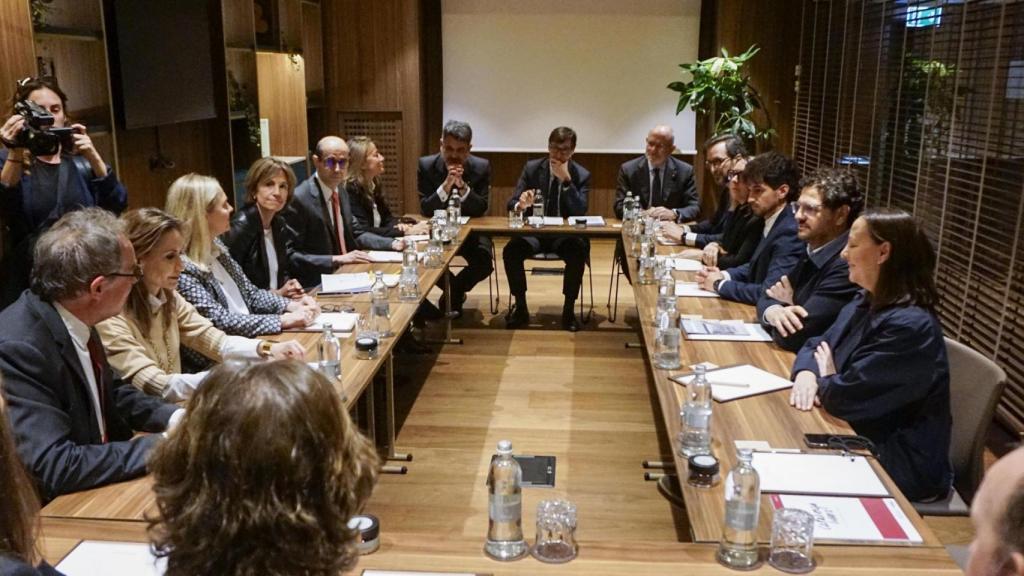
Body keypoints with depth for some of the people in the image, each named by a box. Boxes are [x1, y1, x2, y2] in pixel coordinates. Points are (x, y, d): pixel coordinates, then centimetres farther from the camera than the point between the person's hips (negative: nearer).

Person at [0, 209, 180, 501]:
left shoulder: (74, 321, -3)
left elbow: (112, 392, 12)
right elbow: (54, 466, -30)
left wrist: (174, 418, -4)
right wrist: (164, 444, -24)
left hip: (95, 487, 7)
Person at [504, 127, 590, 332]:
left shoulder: (581, 175, 0)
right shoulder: (531, 168, 3)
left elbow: (580, 212, -12)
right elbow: (511, 203, -1)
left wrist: (566, 180, -21)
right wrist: (520, 204, -26)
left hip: (565, 234, -1)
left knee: (578, 252, -33)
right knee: (510, 250, -28)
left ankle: (568, 310, -15)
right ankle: (520, 307, -10)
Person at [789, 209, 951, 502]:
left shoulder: (910, 326, -26)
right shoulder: (865, 303, 6)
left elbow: (843, 398, -28)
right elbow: (817, 345, 12)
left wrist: (827, 379, -5)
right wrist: (806, 373, -11)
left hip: (899, 468, -8)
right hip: (858, 441, 8)